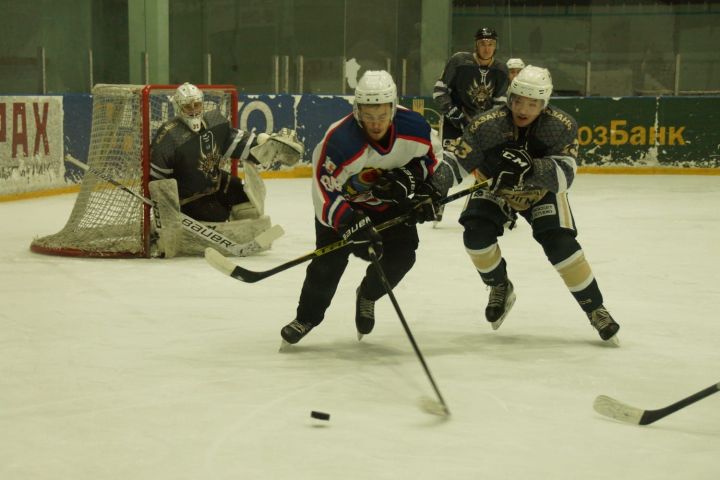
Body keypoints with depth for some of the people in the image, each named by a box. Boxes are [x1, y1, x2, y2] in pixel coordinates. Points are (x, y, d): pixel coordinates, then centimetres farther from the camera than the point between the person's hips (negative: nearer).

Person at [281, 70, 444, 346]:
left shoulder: (414, 127, -25)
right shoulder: (339, 141, -37)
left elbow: (433, 154, -2)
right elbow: (325, 195, -32)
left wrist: (410, 176, -21)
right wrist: (353, 227, -42)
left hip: (390, 200, 3)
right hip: (343, 200, -3)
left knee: (401, 256, -10)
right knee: (329, 261, -13)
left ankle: (367, 297, 22)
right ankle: (306, 318, 10)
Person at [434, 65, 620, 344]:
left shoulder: (562, 126, -27)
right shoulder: (487, 125, -27)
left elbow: (564, 174, -34)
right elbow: (455, 159, -27)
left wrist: (530, 170, -53)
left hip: (542, 192, -1)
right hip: (495, 188, 1)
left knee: (560, 244, -19)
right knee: (476, 233, -22)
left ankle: (595, 309, -2)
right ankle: (500, 288, 9)